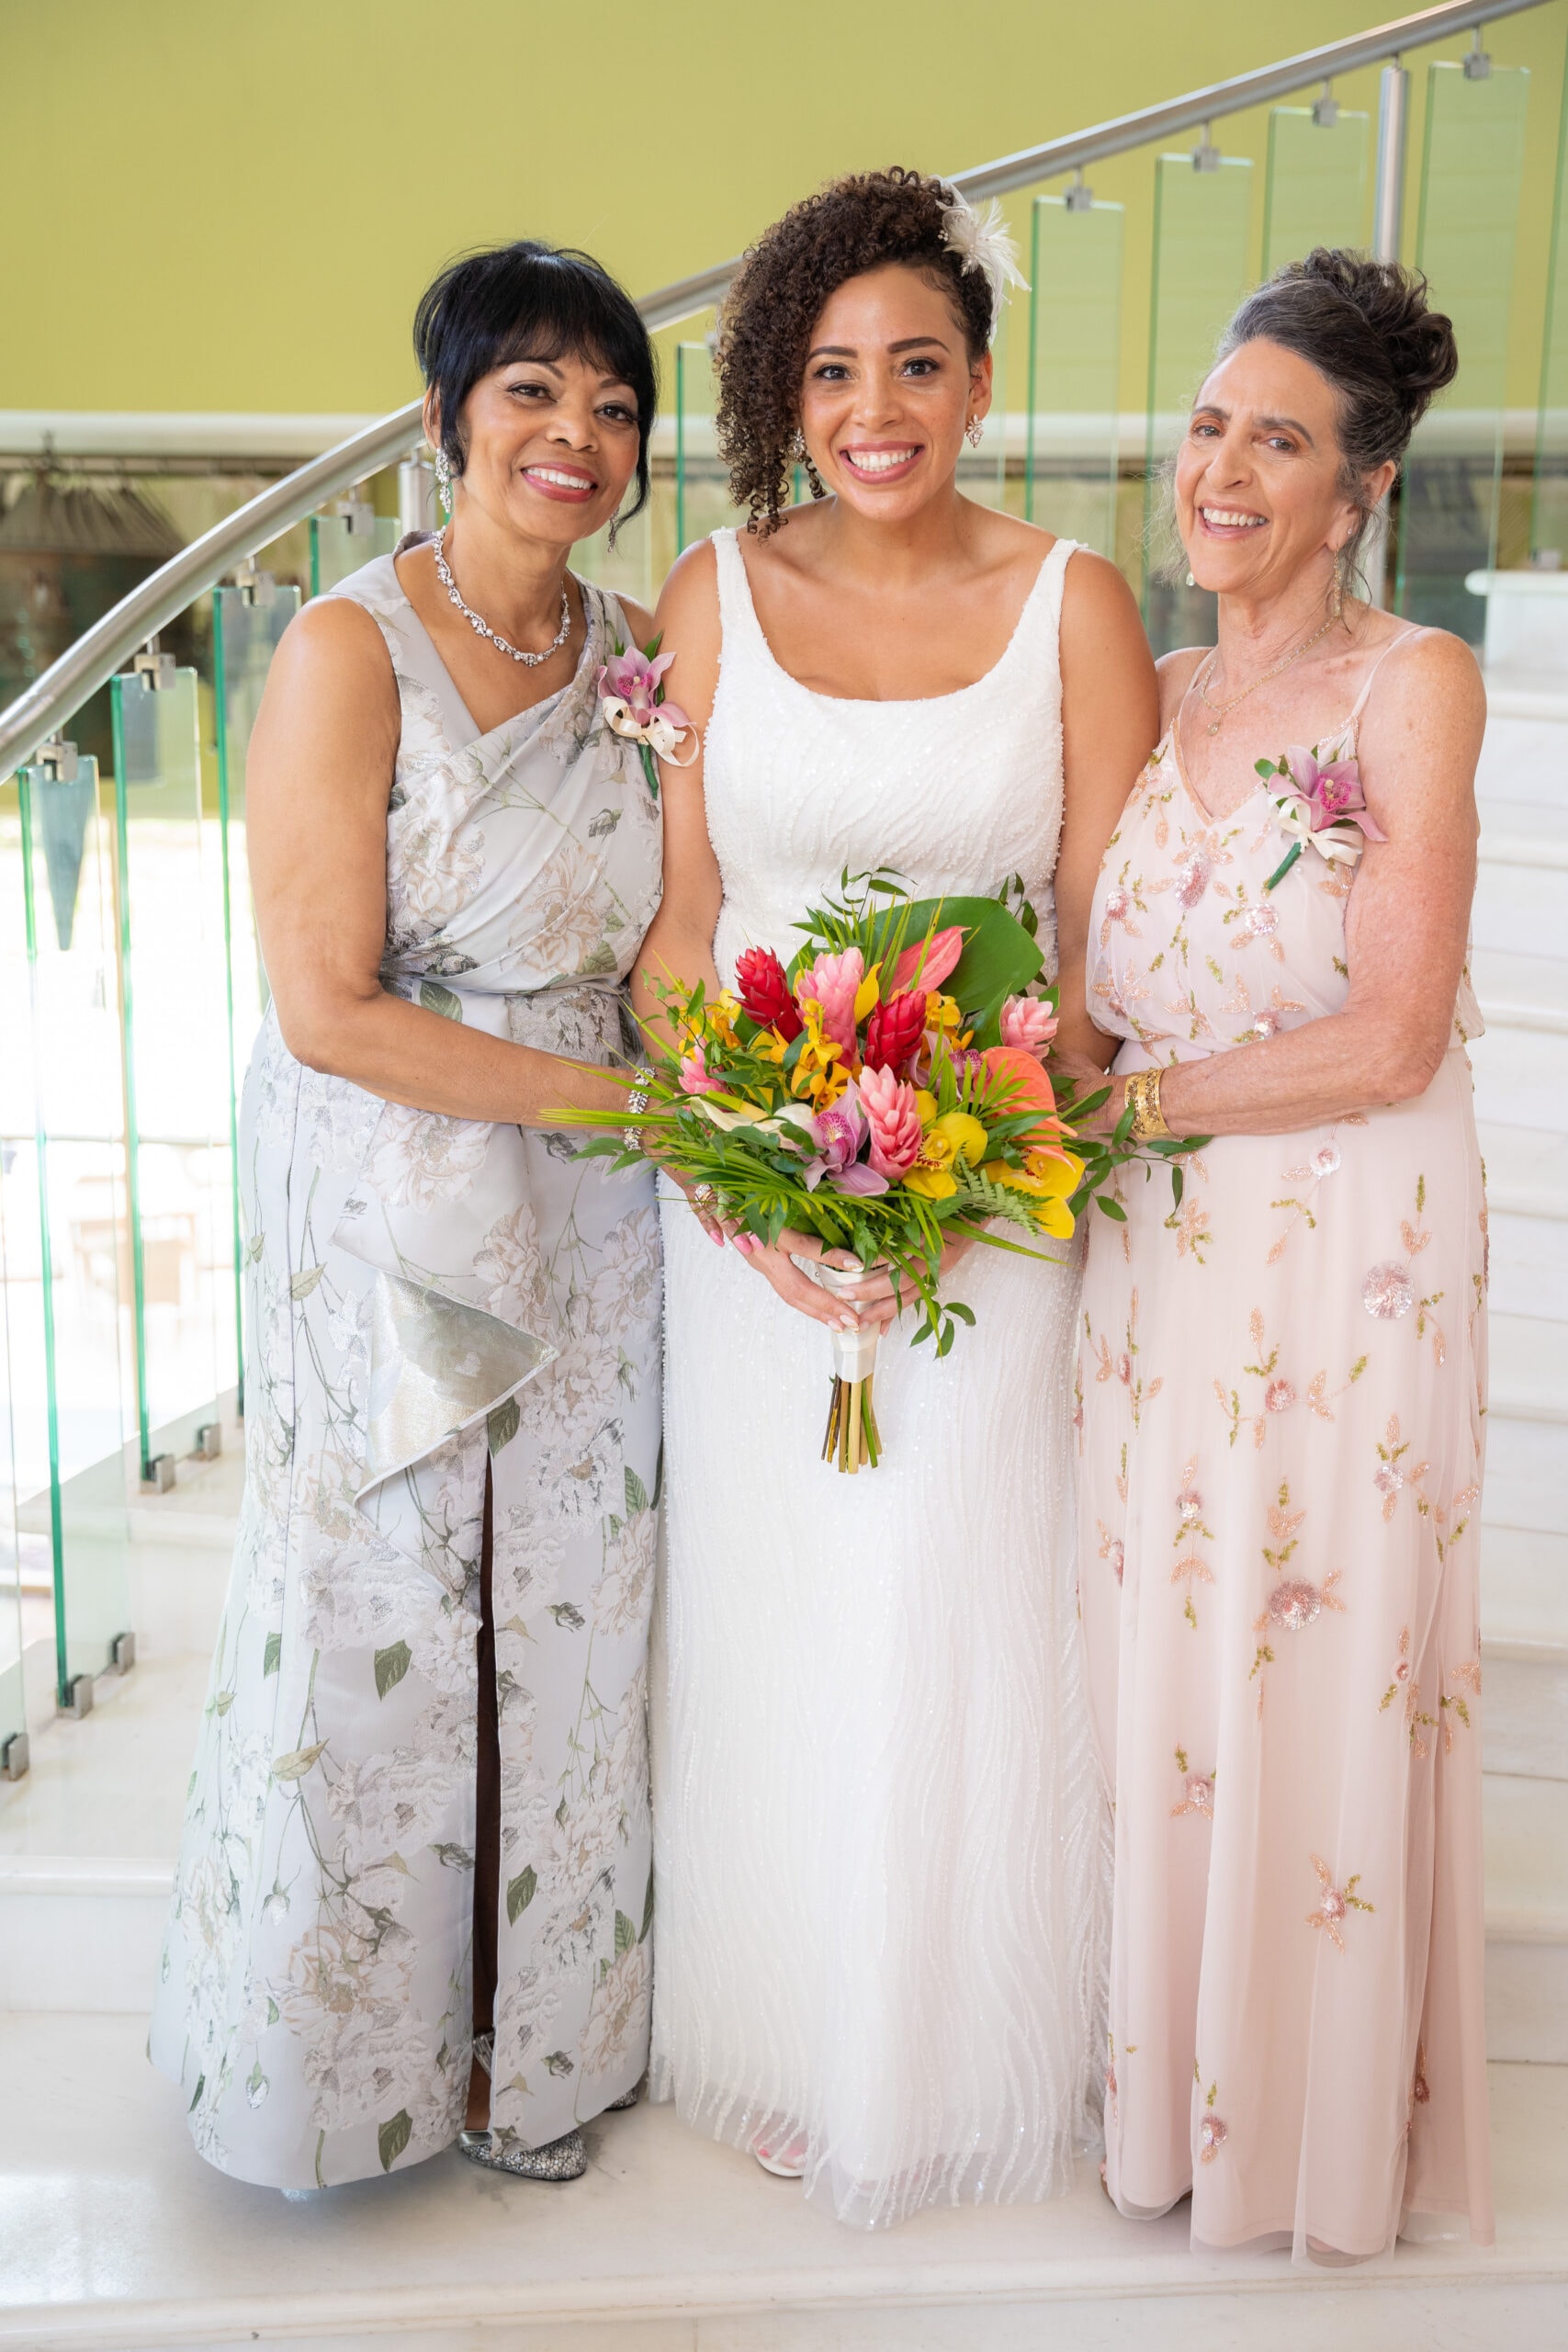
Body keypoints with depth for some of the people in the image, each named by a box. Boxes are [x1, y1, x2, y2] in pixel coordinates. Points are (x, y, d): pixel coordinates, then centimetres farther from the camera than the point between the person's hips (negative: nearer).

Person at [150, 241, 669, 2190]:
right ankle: (350, 2050, 38)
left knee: (564, 1631, 15)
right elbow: (329, 1010, -18)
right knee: (376, 1639, 10)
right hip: (383, 1215, -4)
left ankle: (536, 2033, 39)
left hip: (583, 1224, 5)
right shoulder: (348, 652, -15)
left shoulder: (637, 650, 3)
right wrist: (625, 1099, -17)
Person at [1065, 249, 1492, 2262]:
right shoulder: (1154, 697, 10)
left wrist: (1124, 1101, -12)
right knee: (1152, 1677, 13)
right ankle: (1160, 2085, 34)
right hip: (1156, 1266, 5)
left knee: (1313, 1690, 7)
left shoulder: (1412, 684, -8)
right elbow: (1100, 1010, 11)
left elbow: (1389, 1041, -15)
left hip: (1349, 1268, -5)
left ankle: (1316, 2122, 30)